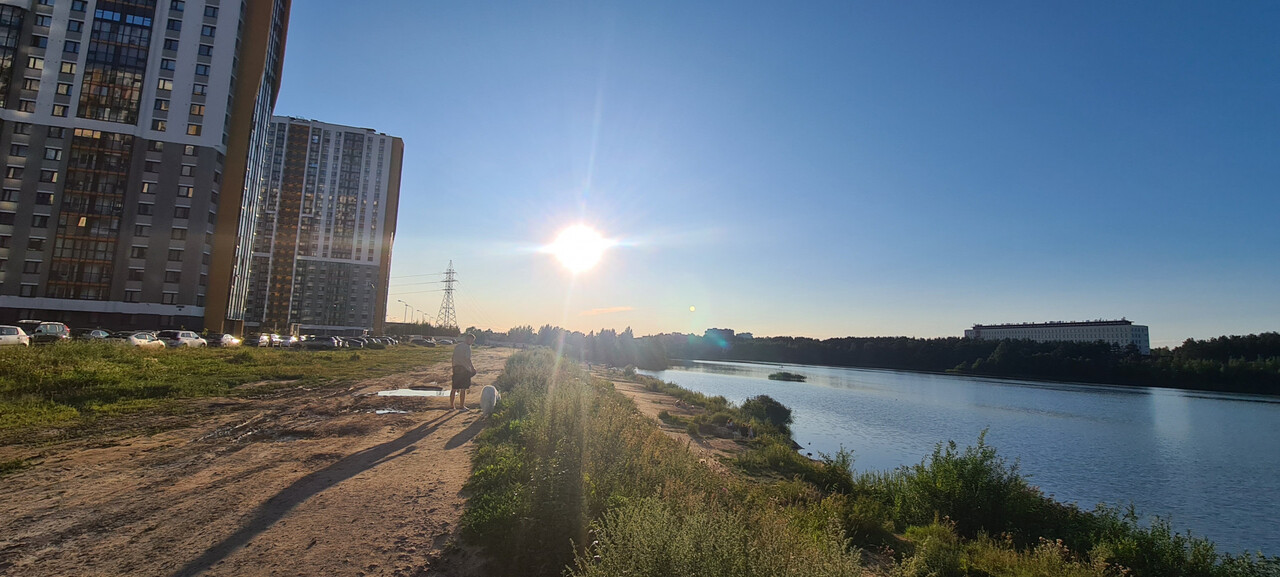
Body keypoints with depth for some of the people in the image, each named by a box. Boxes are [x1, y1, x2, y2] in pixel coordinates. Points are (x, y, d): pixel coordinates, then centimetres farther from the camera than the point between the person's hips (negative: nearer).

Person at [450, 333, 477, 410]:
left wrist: (453, 367, 20)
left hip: (456, 368, 7)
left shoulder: (457, 346, 12)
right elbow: (468, 359, -17)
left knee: (454, 388, 11)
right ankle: (461, 406, 7)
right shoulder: (467, 347, -11)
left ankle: (451, 406, 16)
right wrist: (472, 367, -9)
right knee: (463, 389, 2)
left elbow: (453, 357, 14)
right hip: (464, 369, -7)